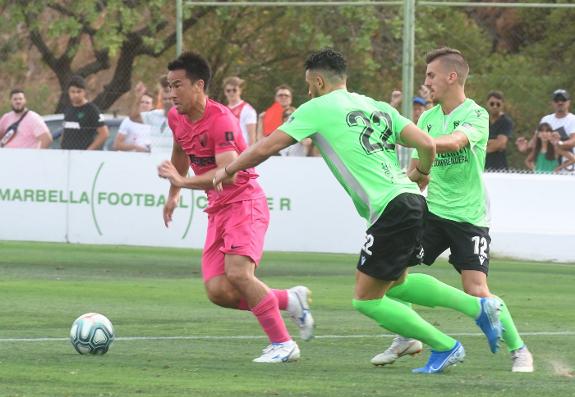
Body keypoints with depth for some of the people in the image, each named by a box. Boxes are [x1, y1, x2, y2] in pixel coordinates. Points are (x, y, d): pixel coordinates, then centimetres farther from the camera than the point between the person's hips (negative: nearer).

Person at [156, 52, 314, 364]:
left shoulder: (221, 119, -21)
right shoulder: (176, 118, 5)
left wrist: (182, 182, -38)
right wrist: (173, 194, 34)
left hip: (244, 202, -8)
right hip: (217, 209, 8)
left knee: (237, 273, -27)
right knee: (217, 291, -6)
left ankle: (283, 344, -15)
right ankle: (291, 300, 14)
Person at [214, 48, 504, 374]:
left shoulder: (318, 108, 1)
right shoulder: (378, 107, 19)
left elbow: (265, 148, 2)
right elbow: (427, 144, 10)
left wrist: (228, 170, 18)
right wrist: (422, 173, 31)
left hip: (391, 209, -8)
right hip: (412, 200, 8)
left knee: (367, 300, 1)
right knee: (394, 282, 27)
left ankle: (445, 347, 3)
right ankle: (477, 306, 18)